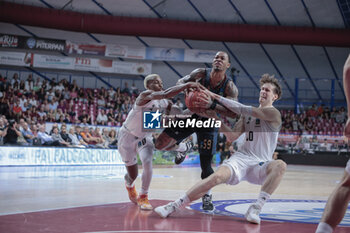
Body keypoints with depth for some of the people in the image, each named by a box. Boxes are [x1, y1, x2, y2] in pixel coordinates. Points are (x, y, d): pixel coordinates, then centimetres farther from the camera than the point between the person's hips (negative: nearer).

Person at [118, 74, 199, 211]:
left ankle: (143, 197, -7)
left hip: (145, 137, 5)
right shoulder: (145, 95, -28)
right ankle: (129, 186, 46)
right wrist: (186, 85, -42)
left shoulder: (164, 103, -5)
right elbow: (166, 94, -43)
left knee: (147, 163, -24)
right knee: (132, 175, 6)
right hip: (128, 136, -5)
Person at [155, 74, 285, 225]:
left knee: (280, 166, -36)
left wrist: (217, 97, -14)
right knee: (217, 176, -27)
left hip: (260, 164, -2)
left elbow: (243, 109, -15)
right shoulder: (248, 114, 16)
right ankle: (174, 206, -25)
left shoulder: (274, 114, -4)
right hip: (241, 157, 3)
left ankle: (256, 208, -35)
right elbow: (232, 137, 11)